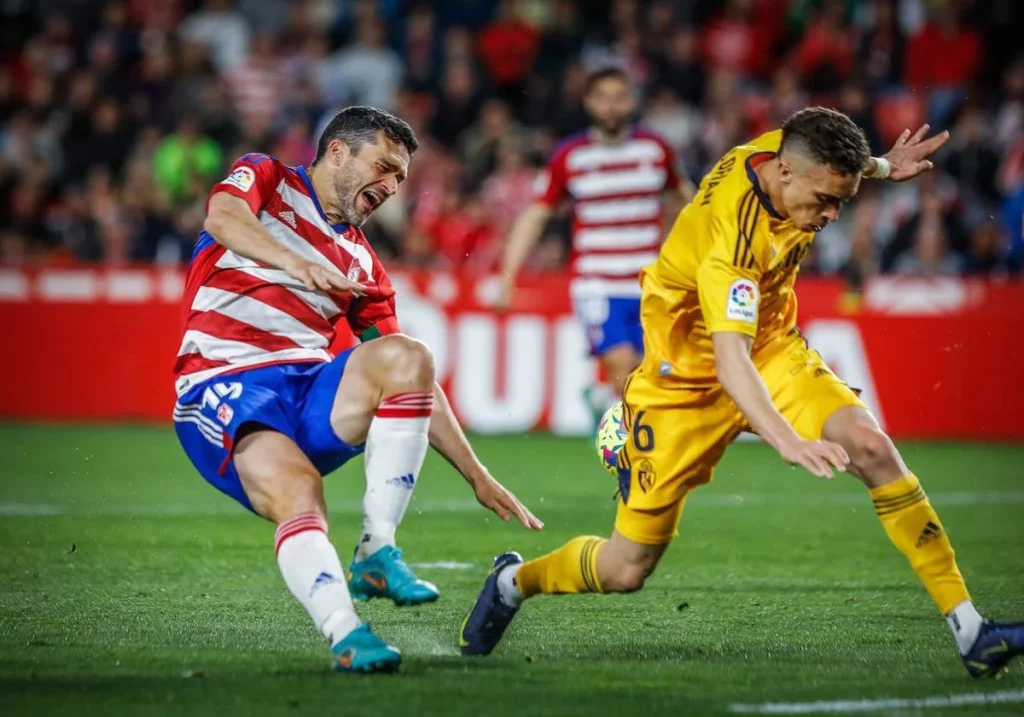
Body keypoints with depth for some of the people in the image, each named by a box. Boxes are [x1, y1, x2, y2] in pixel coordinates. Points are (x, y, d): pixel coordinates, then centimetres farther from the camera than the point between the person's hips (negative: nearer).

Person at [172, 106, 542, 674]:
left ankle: (376, 553, -23)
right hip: (223, 391, -5)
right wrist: (294, 261, -38)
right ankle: (346, 637, -44)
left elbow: (414, 384, 23)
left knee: (407, 357, -24)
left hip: (313, 395, 5)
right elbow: (224, 217, -16)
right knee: (300, 495, -34)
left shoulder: (363, 267, 23)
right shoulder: (265, 180, 10)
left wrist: (477, 476, 15)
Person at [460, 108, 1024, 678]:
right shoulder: (733, 236, -35)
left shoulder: (787, 151, -12)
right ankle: (513, 582, 34)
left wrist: (881, 167, 2)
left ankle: (969, 629, -21)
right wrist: (789, 442, -58)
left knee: (869, 444, -22)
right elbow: (729, 359, -46)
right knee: (627, 569, 0)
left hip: (772, 351, 6)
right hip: (687, 381, -6)